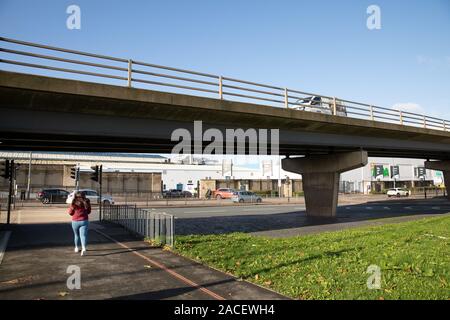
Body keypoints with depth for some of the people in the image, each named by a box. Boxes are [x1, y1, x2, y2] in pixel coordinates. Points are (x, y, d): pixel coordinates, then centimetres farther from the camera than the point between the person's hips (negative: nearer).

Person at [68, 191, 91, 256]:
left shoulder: (74, 203, -8)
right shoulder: (86, 202, -2)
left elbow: (70, 213, 1)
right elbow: (89, 212, 8)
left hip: (75, 221, 0)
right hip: (84, 221, 0)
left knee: (76, 235, 20)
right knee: (83, 235, -6)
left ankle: (76, 248, 34)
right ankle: (83, 248, -26)